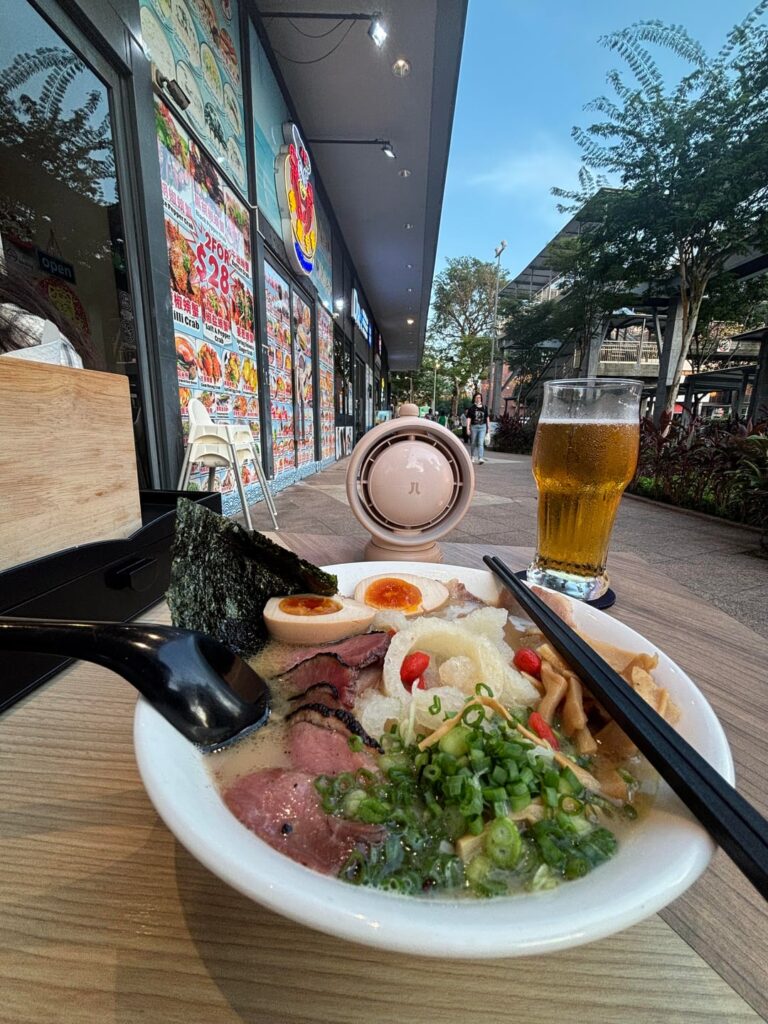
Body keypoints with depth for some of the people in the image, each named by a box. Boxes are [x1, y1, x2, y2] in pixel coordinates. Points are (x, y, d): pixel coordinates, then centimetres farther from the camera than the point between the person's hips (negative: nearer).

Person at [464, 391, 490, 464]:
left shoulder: (484, 407, 7)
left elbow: (487, 418, 16)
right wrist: (468, 428, -12)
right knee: (473, 443, 10)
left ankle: (481, 458, -21)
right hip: (474, 426, 0)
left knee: (481, 442, -13)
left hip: (482, 426, 0)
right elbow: (468, 418, -4)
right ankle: (473, 457, 28)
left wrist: (488, 427, 15)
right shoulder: (471, 408, -1)